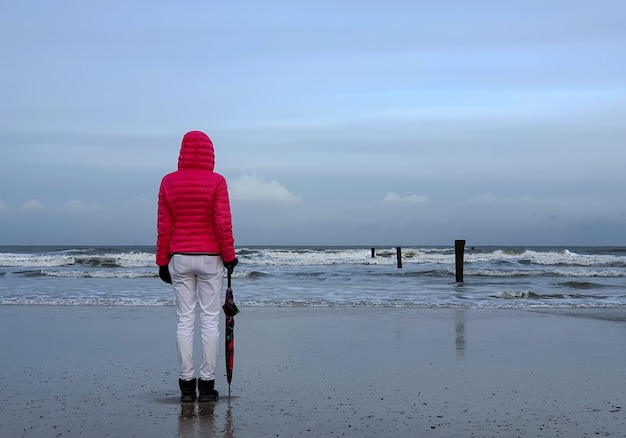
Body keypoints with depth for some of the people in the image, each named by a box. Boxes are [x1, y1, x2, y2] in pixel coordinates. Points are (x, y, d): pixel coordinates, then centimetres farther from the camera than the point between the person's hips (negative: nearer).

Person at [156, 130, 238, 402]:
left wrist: (162, 262, 7)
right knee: (210, 319, 2)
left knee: (185, 319, 5)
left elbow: (164, 226, 1)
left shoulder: (168, 182, 1)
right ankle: (207, 384, 2)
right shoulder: (216, 182, -7)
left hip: (179, 258, 2)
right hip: (210, 258, -2)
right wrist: (229, 256, -1)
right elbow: (223, 224, -11)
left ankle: (186, 384, 5)